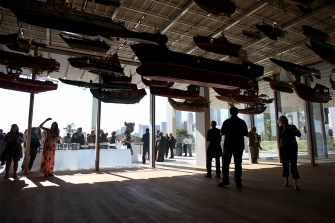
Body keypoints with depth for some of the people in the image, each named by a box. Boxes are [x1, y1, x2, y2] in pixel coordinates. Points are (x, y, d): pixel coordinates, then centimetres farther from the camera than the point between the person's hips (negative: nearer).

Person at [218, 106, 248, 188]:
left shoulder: (226, 122, -5)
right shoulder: (242, 122, 1)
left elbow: (222, 133, -3)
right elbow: (246, 133, 4)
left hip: (228, 145, -2)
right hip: (239, 145, 2)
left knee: (225, 163, 4)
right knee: (238, 164, 6)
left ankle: (225, 180, -1)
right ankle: (238, 182, 5)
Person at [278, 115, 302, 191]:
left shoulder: (292, 127, 3)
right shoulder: (280, 128, 2)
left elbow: (299, 134, -9)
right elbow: (280, 136, -14)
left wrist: (290, 129, -17)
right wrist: (284, 129, -18)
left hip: (293, 148, -1)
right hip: (283, 148, 1)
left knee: (294, 165, -9)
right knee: (285, 165, 4)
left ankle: (296, 184, -12)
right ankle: (286, 180, 18)